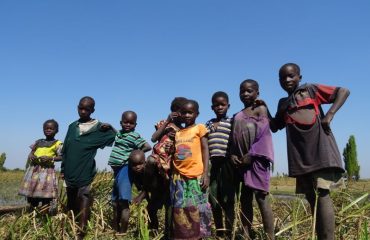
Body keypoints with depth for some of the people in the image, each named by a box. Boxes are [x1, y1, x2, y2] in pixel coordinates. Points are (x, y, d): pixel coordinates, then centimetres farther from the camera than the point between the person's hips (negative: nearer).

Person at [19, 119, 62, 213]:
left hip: (47, 170, -5)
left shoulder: (57, 143, 1)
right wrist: (31, 156, -7)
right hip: (33, 169, 6)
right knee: (31, 195, 9)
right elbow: (31, 153, 15)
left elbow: (61, 157, -7)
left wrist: (50, 158, -20)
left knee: (45, 196, -6)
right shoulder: (38, 142, 16)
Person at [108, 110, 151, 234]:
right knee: (115, 202, 15)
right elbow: (112, 132, 40)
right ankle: (115, 230, 27)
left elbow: (148, 147, -16)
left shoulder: (134, 136, -8)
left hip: (125, 169, -9)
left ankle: (122, 233, -3)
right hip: (117, 169, 9)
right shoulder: (119, 133, 16)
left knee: (124, 202, -9)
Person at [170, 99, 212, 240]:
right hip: (178, 177, 4)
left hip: (196, 176, -4)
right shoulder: (177, 133, 15)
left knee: (196, 209, 0)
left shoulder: (200, 128, 2)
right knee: (179, 210, 6)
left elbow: (205, 150, -4)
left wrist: (206, 173, -11)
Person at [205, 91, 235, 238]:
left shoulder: (232, 122, 4)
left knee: (227, 199, -2)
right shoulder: (208, 124, 17)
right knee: (214, 200, 9)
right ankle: (219, 232, 22)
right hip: (211, 164, 5)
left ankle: (229, 233, 6)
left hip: (226, 163, -4)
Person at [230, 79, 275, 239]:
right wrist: (233, 155, -2)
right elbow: (234, 138, 16)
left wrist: (251, 155, -17)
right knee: (245, 197, 7)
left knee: (261, 196, -9)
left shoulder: (261, 109, 0)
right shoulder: (237, 116, 19)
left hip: (256, 158, -7)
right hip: (242, 160, 7)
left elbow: (263, 135, -11)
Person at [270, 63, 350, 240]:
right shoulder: (283, 103, 21)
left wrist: (330, 114, -12)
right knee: (311, 197, 6)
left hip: (320, 149, -6)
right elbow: (275, 127, 26)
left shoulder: (311, 89, 5)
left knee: (322, 194, -15)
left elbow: (343, 91, 1)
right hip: (300, 155, 6)